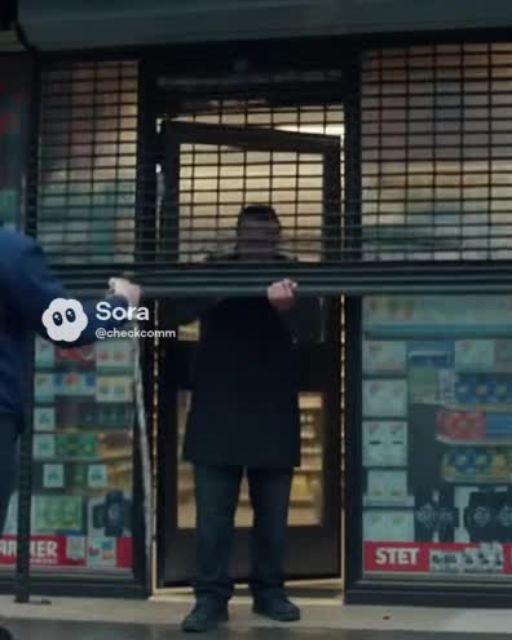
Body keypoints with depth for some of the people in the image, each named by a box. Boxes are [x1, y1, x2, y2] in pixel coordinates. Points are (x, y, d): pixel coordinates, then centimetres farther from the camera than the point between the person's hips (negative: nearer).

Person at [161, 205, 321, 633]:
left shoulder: (292, 279, -1)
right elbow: (172, 314, -8)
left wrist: (288, 308, -37)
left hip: (273, 417, 1)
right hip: (218, 415, 0)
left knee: (272, 514, 10)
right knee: (212, 515, 1)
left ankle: (269, 591, 23)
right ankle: (211, 597, 9)